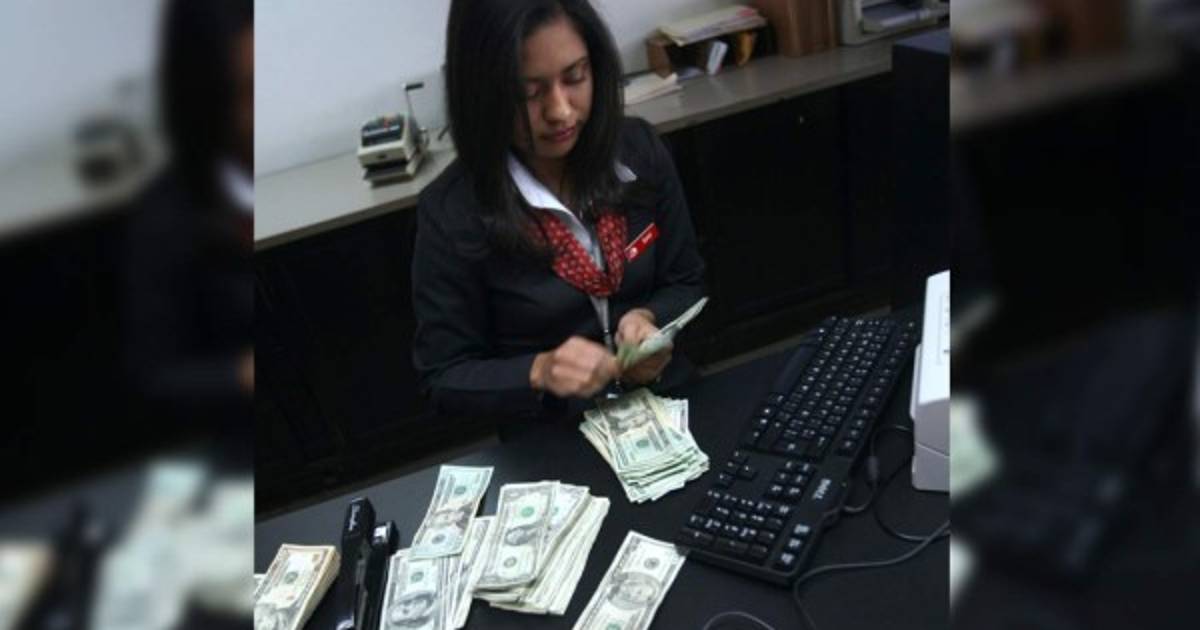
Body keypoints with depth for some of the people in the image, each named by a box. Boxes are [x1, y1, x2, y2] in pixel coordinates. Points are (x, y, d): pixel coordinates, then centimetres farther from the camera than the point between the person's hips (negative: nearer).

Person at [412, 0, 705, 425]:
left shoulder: (638, 148, -4)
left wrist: (648, 320, -13)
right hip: (550, 441, -2)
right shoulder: (450, 212, -16)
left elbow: (686, 282, 8)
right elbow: (444, 377, -8)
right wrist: (539, 373, -25)